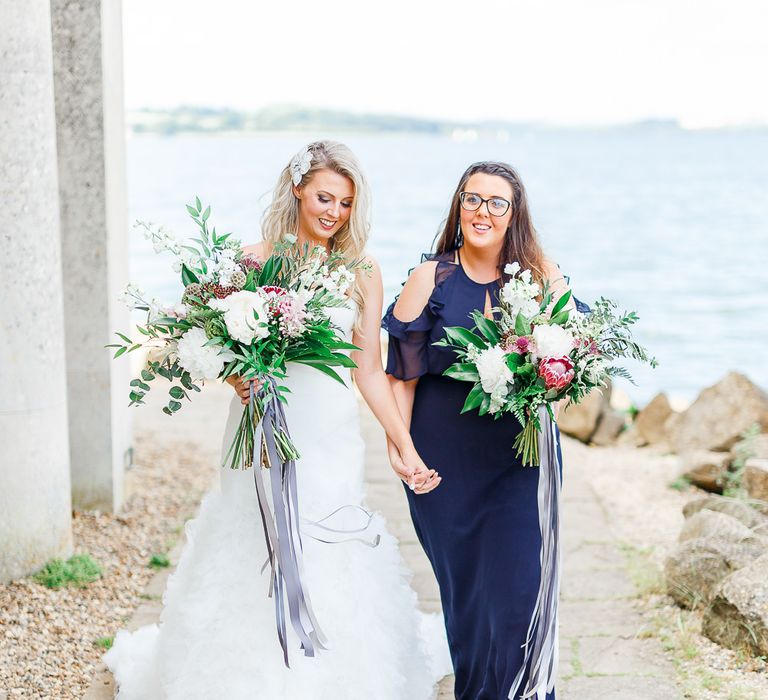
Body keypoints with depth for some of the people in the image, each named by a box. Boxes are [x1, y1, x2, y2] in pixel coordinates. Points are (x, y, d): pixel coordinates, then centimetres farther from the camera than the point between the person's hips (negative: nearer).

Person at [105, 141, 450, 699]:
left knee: (330, 563, 0)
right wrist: (238, 378, -18)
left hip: (332, 439, 1)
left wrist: (405, 448, 1)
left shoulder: (362, 274, 5)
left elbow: (370, 371, 5)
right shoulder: (253, 261, 1)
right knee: (256, 558, 2)